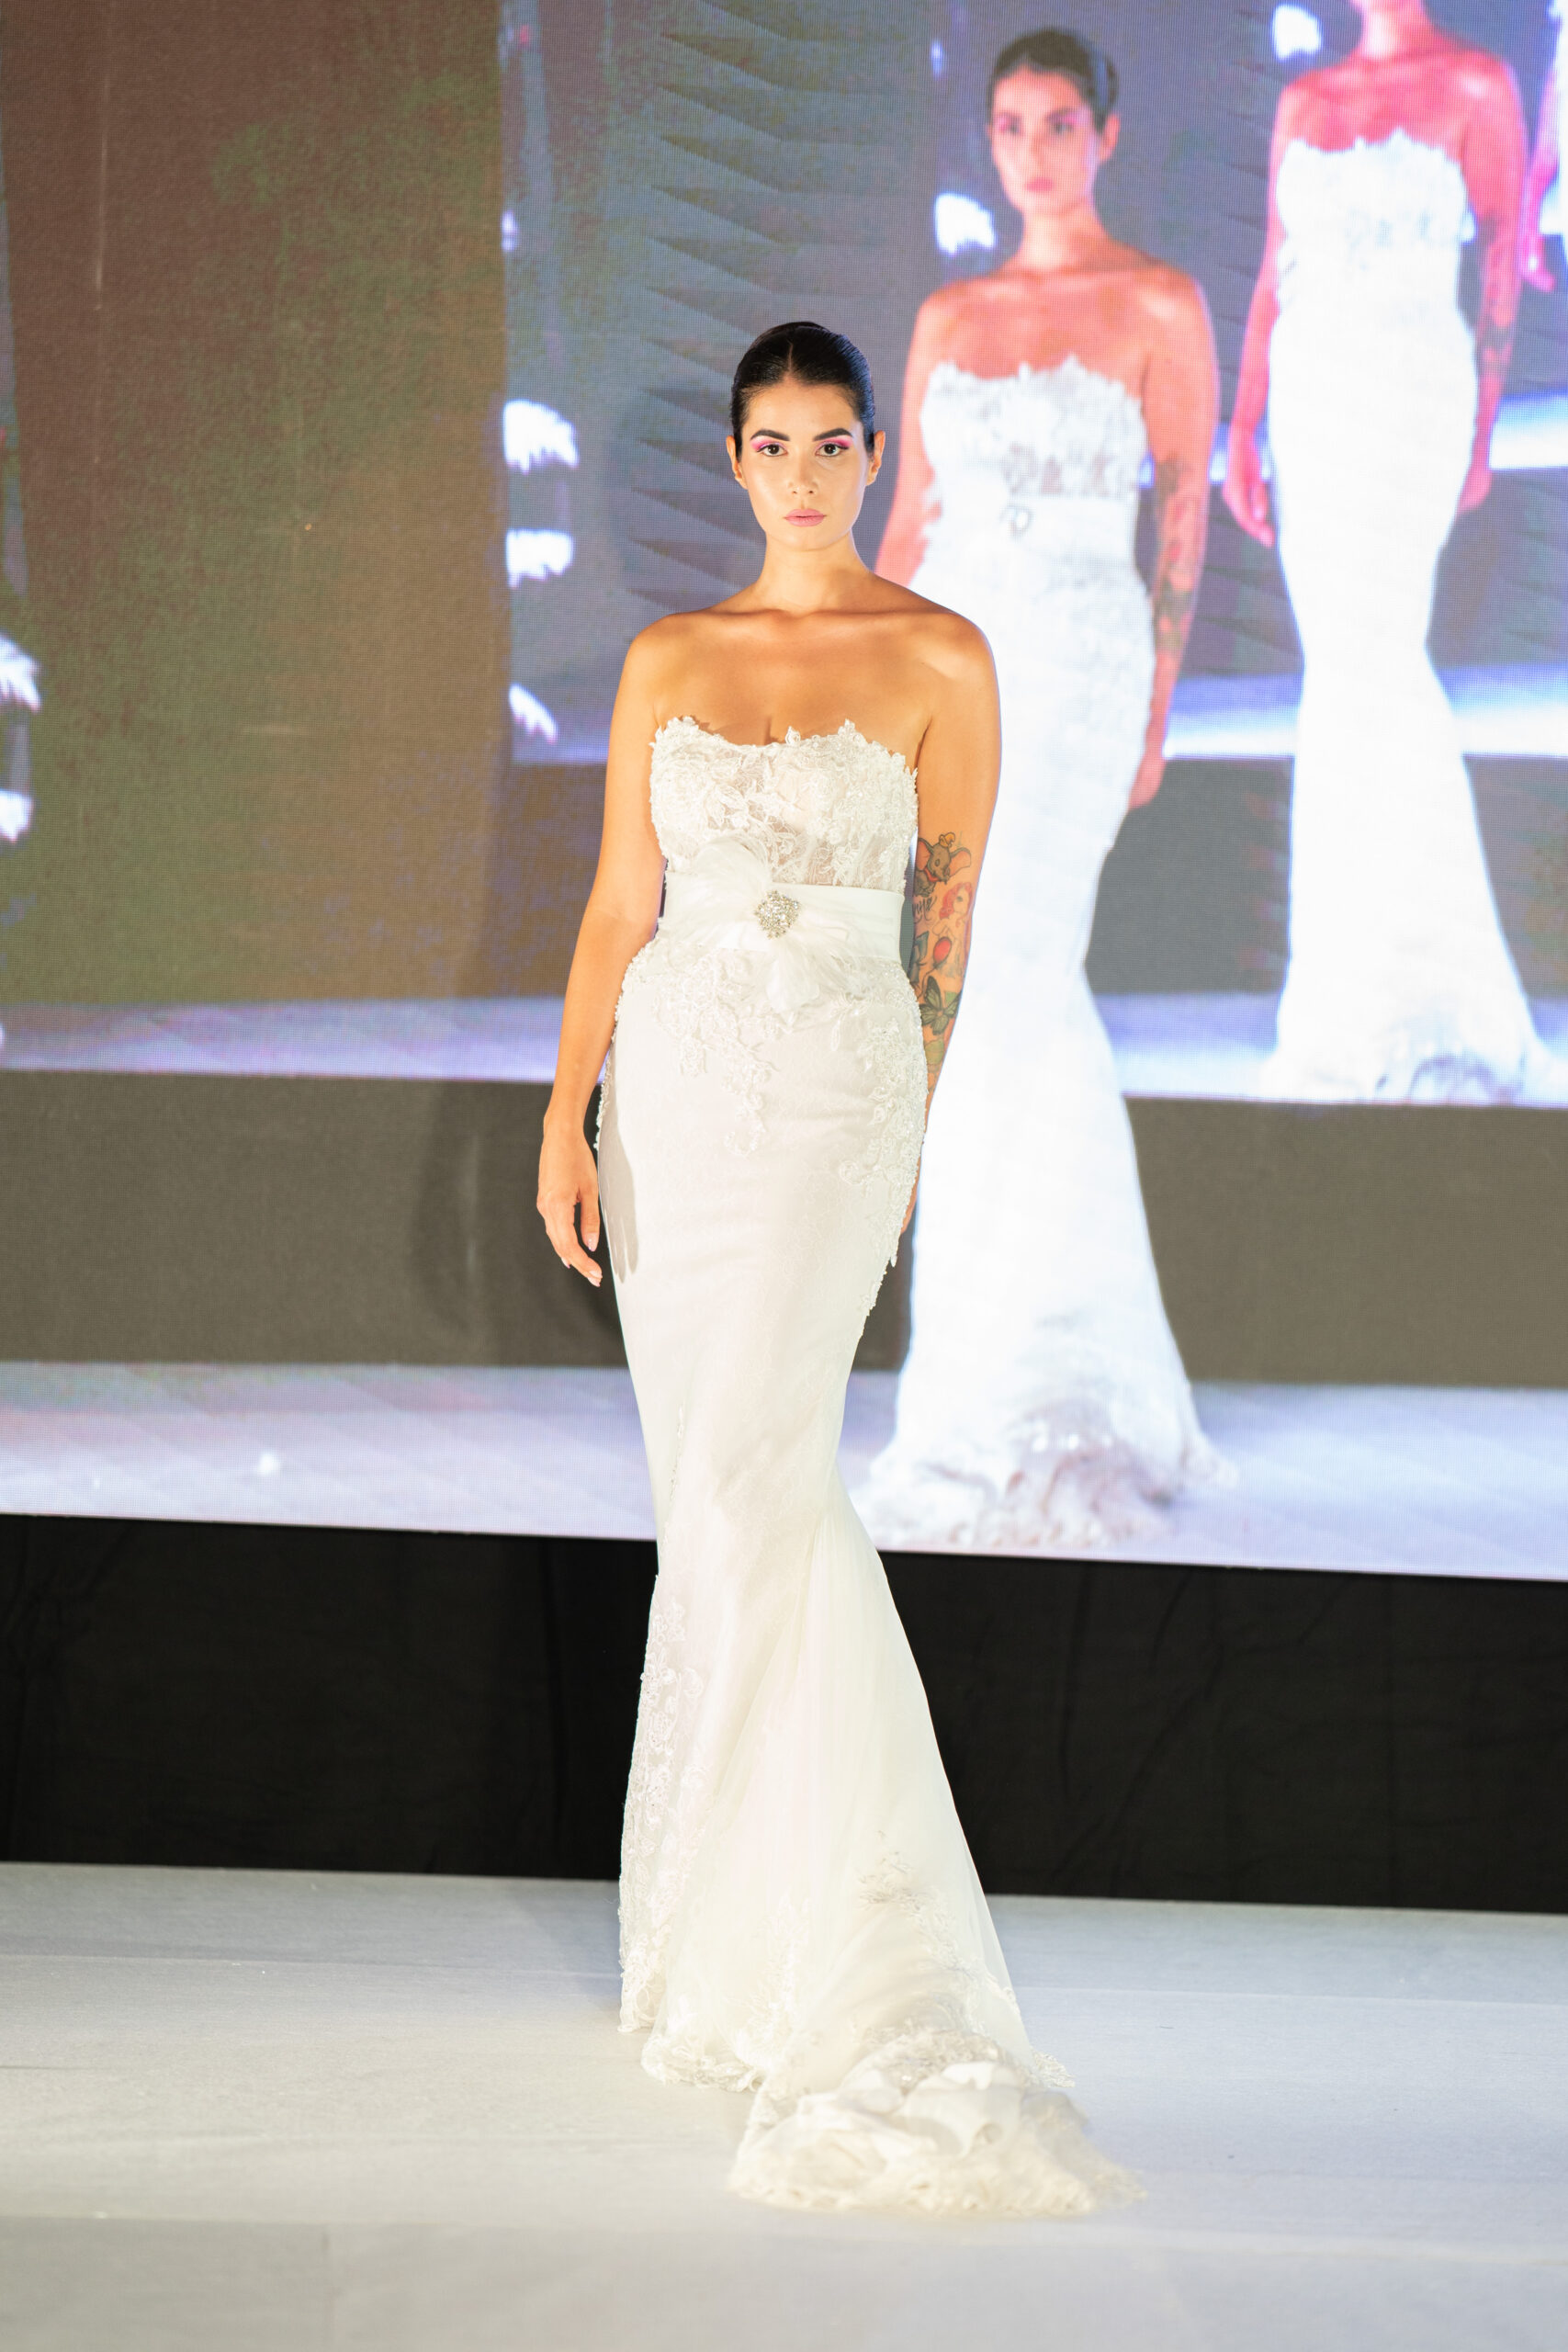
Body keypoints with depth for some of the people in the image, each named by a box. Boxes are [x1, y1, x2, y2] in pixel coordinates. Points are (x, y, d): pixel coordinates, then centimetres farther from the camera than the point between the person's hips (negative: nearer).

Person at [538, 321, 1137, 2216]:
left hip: (838, 1090, -4)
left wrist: (910, 1129, 6)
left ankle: (859, 1961, -17)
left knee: (759, 1473, -18)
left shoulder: (940, 661, 0)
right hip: (677, 1082, 4)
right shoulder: (670, 661, 10)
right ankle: (719, 1929, 17)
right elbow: (621, 905, 9)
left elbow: (954, 912, 5)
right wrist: (566, 1115, 0)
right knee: (707, 1486, 7)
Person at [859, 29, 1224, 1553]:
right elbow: (909, 525, 15)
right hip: (956, 667, 6)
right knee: (1032, 1014, 8)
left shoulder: (1161, 311, -1)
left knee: (1003, 1003, -15)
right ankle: (1100, 1381, 18)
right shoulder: (951, 319, 13)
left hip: (1078, 663, -6)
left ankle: (988, 1414, -12)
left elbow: (1186, 520, -1)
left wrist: (1156, 714, -6)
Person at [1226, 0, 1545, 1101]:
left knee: (1365, 659, -14)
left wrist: (1482, 429, -8)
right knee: (1369, 676, 8)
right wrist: (1244, 431, 8)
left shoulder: (1475, 88, -2)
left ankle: (1360, 1017, -13)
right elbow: (1276, 276, 13)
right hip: (1312, 396, 6)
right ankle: (1439, 996, 17)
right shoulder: (1307, 101, 13)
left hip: (1413, 389, -6)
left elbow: (1503, 266, -3)